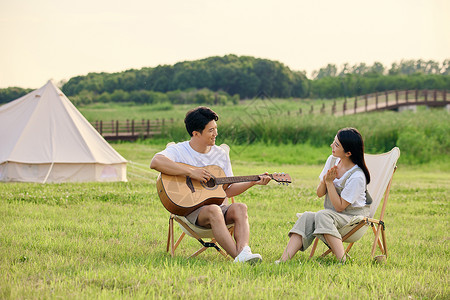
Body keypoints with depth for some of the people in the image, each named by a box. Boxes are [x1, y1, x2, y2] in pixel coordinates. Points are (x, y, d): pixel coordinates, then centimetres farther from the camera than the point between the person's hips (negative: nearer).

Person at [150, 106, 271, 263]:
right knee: (213, 211, -37)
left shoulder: (221, 154, 15)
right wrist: (191, 172, -25)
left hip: (219, 206, 5)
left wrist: (253, 182, 6)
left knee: (239, 208, -28)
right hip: (190, 209, -5)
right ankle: (238, 256, -49)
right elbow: (155, 162, -25)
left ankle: (244, 252, -50)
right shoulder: (178, 150, -2)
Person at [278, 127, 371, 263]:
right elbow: (319, 193, 7)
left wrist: (330, 182, -20)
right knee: (306, 217, -22)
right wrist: (325, 180, -15)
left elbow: (340, 207, -19)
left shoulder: (357, 177, -23)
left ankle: (342, 261, -41)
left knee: (322, 215, -34)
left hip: (354, 216, -7)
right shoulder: (332, 160, 1)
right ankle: (284, 260, -35)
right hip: (331, 214, 7)